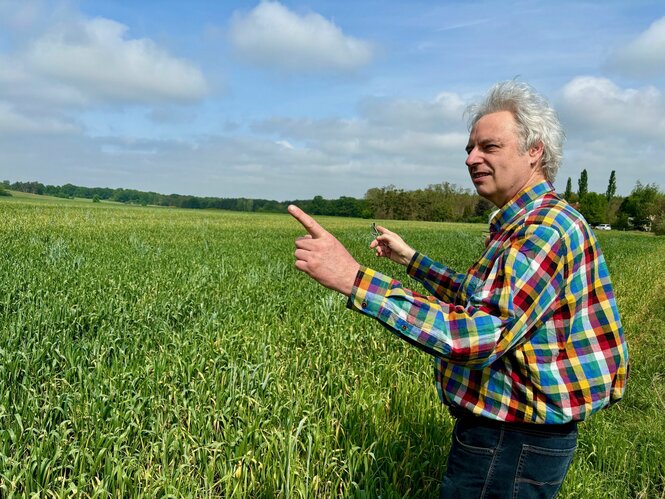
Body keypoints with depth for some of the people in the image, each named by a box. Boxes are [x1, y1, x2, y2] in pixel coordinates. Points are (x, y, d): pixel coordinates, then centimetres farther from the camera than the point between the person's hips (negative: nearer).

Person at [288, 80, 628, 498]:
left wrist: (354, 278, -40)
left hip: (510, 445, -10)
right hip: (513, 430, 10)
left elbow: (481, 337, -37)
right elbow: (487, 299, 21)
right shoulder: (534, 222, 10)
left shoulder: (545, 228, -24)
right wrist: (410, 258, 19)